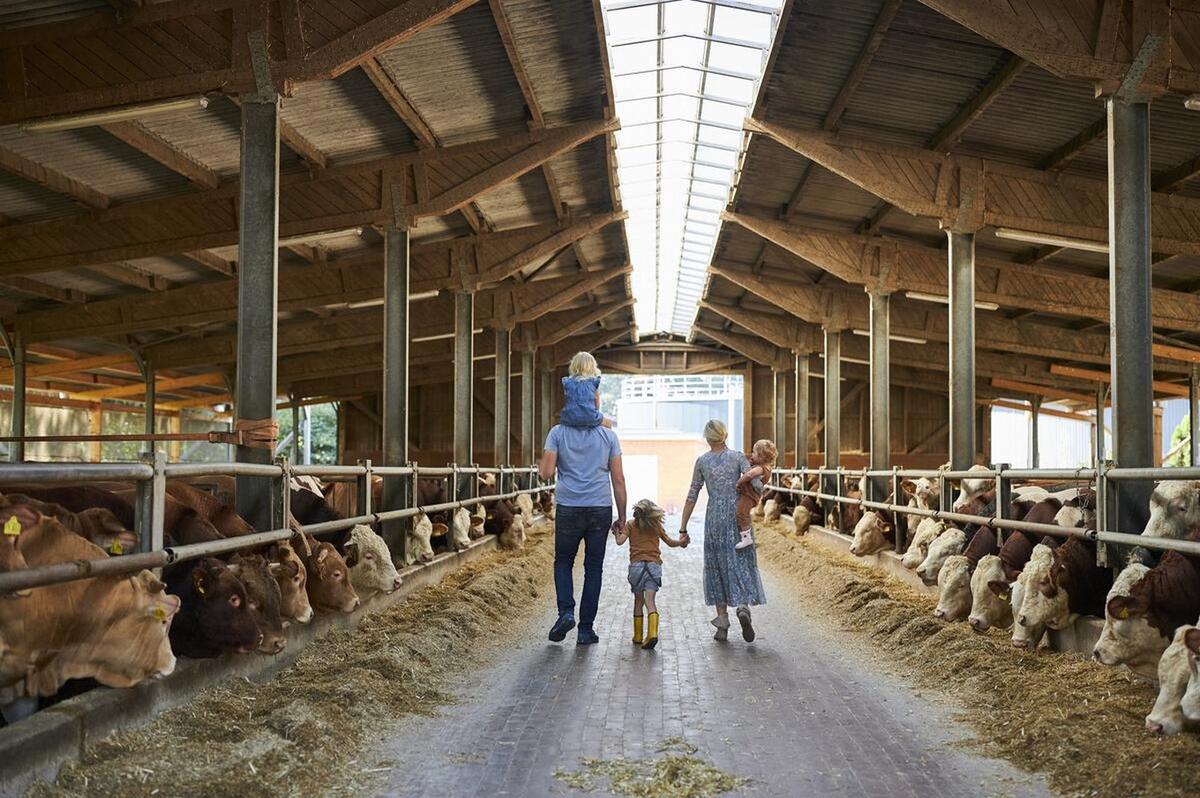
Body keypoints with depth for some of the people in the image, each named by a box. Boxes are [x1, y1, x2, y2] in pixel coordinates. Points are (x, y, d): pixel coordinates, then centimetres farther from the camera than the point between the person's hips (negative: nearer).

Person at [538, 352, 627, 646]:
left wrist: (541, 465, 16)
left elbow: (546, 472, -8)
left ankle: (566, 612, -3)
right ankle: (586, 629, 10)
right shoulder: (608, 436, 4)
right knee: (593, 568, 9)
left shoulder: (558, 432, 0)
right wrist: (622, 517, 9)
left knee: (563, 562, 17)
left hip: (568, 509, -1)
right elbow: (618, 480, 2)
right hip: (601, 510, 1)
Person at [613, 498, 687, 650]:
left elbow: (620, 541, -7)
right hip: (654, 565, 0)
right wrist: (681, 541, 39)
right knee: (650, 600, -8)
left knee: (638, 601, 13)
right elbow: (670, 542, 20)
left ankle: (638, 637, 17)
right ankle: (652, 633, -27)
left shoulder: (630, 526, 5)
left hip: (636, 565, 0)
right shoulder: (657, 526, 11)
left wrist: (617, 532, 14)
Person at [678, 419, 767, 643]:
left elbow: (692, 496, 3)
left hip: (714, 518, 1)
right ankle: (744, 607, -20)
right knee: (742, 564, 6)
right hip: (738, 515, -1)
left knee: (717, 567, 9)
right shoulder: (738, 457, 0)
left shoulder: (702, 461, 2)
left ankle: (722, 625, 7)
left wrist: (683, 528, 6)